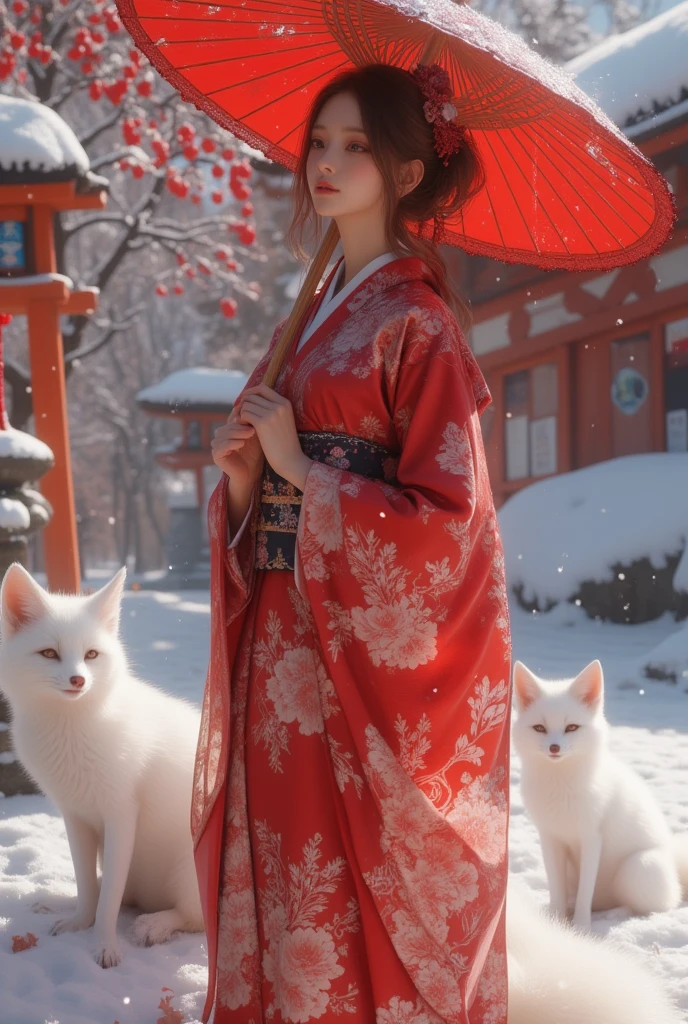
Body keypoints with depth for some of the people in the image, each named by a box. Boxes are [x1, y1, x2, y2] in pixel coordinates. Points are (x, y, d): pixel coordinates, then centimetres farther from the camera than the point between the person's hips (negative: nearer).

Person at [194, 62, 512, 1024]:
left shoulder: (417, 321, -8)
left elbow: (444, 517, -15)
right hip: (285, 640, 7)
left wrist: (301, 468, -14)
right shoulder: (318, 310, 15)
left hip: (373, 646, -7)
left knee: (366, 888, -1)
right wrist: (243, 472, -3)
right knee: (280, 865, 10)